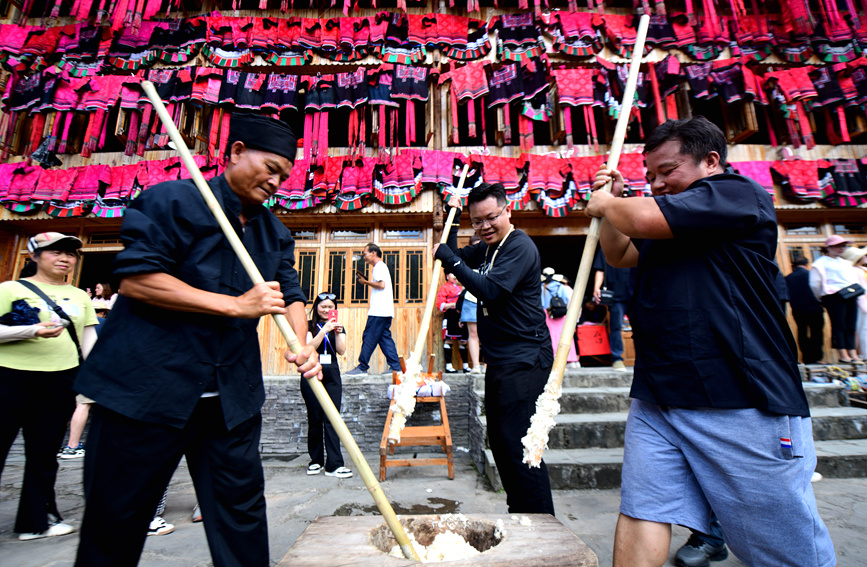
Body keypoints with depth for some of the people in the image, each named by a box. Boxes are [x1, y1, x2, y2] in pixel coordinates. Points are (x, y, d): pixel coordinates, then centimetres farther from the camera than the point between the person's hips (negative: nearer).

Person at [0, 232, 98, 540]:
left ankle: (36, 520, 25)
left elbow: (89, 339, 13)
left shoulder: (80, 296, 12)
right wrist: (33, 330, -21)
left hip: (61, 382, 4)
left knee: (44, 454, 12)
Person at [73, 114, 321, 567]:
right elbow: (135, 279, -16)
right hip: (145, 388, -4)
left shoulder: (275, 233, 11)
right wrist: (236, 305, -19)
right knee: (115, 517, 14)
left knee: (241, 507, 10)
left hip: (232, 396, 5)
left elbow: (290, 292, 6)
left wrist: (302, 344, -13)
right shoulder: (173, 201, -7)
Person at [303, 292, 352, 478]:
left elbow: (341, 351, 0)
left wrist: (338, 332, -16)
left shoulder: (338, 326, 13)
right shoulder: (309, 326, 5)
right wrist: (324, 330, -20)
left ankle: (334, 465, -3)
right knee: (315, 419, 4)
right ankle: (316, 460, 20)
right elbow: (309, 347, -11)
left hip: (332, 375, 2)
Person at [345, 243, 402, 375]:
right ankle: (395, 367, 7)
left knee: (369, 337, -5)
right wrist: (366, 281, 16)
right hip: (384, 311, 10)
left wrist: (366, 282, -7)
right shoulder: (381, 267, 24)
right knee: (385, 338, 8)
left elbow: (381, 285, -20)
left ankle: (362, 367, 0)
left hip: (379, 311, -10)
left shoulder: (379, 266, -7)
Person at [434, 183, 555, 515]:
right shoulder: (487, 248, 15)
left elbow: (490, 290, -24)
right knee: (500, 442, 16)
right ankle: (518, 515, 31)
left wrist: (449, 258, -18)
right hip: (500, 361, 10)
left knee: (519, 444, -9)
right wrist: (453, 219, 15)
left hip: (524, 360, -10)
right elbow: (454, 257, 27)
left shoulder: (519, 246, -12)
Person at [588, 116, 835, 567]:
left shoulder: (738, 192, -6)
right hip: (656, 401, 7)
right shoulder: (671, 226, 20)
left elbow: (642, 219, -19)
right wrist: (612, 200, 13)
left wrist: (604, 204, 3)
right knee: (639, 512, 7)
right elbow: (619, 255, 26)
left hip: (743, 405, -7)